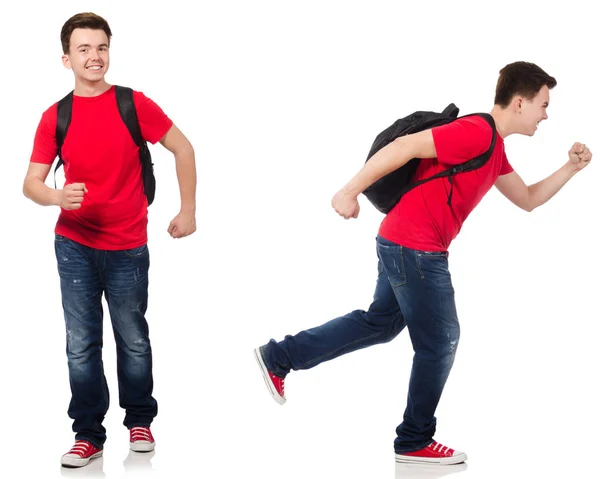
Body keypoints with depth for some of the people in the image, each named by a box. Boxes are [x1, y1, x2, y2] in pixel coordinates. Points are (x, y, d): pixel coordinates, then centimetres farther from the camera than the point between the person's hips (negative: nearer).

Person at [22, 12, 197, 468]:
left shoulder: (134, 104, -5)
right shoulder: (55, 117, -1)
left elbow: (182, 148, 4)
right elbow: (31, 183, -2)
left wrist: (188, 211, 4)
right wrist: (56, 196, -24)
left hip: (127, 248, -1)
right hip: (74, 247, 1)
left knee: (133, 341, 9)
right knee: (81, 345, 2)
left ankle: (140, 422, 27)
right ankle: (88, 434, 12)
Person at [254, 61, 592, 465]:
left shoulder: (494, 148, 13)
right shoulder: (476, 132, -19)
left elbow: (528, 200, 22)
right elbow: (404, 147, -23)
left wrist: (571, 168, 11)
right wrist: (351, 191, -22)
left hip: (403, 245, 10)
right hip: (415, 249, -10)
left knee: (380, 323, 21)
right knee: (441, 341, 3)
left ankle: (277, 357, 25)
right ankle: (415, 442, 16)